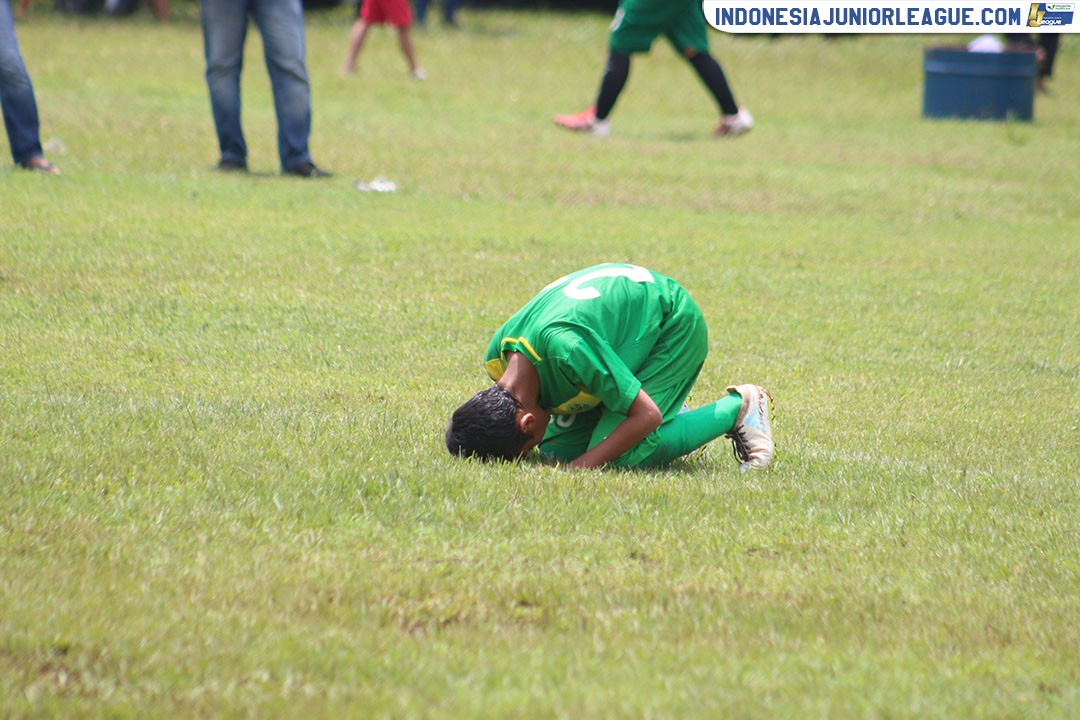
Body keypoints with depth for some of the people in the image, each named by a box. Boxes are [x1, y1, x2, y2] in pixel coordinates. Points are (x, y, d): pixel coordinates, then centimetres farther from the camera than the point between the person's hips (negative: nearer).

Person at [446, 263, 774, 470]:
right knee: (557, 447, 1)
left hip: (673, 325, -8)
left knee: (619, 457, -22)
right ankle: (673, 417, 20)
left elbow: (647, 415, -33)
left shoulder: (563, 346, -43)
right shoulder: (497, 358, -18)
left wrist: (586, 464, -32)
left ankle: (737, 408, -3)